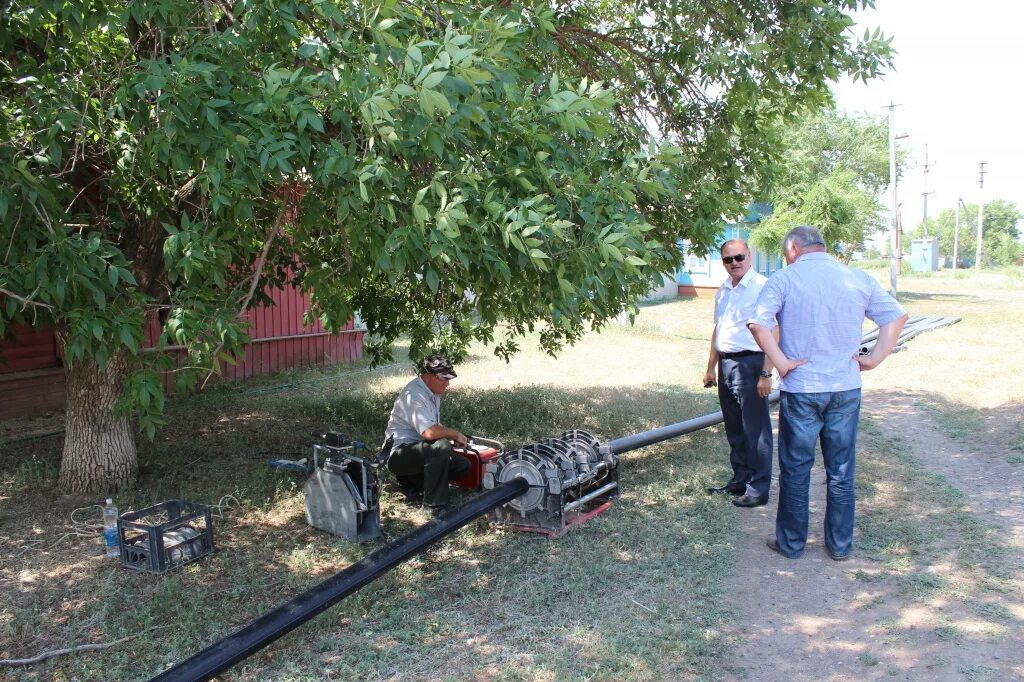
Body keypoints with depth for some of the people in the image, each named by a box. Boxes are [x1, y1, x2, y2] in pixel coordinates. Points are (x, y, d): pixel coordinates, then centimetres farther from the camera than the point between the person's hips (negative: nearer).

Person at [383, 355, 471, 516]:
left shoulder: (433, 392, 9)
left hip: (418, 450, 10)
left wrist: (453, 436, 0)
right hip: (399, 453, -10)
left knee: (462, 465, -1)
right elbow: (430, 432, -34)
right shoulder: (414, 394, -23)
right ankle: (436, 506, -26)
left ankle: (412, 480, 12)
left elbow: (435, 427, 18)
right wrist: (455, 434, -18)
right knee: (441, 446, -34)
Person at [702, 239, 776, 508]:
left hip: (750, 363, -8)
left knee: (755, 431, -1)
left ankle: (758, 489, 7)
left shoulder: (762, 287, -12)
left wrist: (765, 373, -21)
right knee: (734, 430, 16)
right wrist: (711, 368, 20)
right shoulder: (723, 291, 14)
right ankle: (739, 480, 28)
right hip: (726, 364, 8)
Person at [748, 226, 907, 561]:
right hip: (846, 389, 3)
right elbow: (897, 316, 3)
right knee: (841, 473, 13)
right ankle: (840, 545, 24)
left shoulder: (784, 279, -7)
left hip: (800, 390, -3)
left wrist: (781, 362, -12)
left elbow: (758, 323, -19)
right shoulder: (859, 279, 4)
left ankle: (791, 543, 20)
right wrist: (873, 359, 1)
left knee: (795, 471, 10)